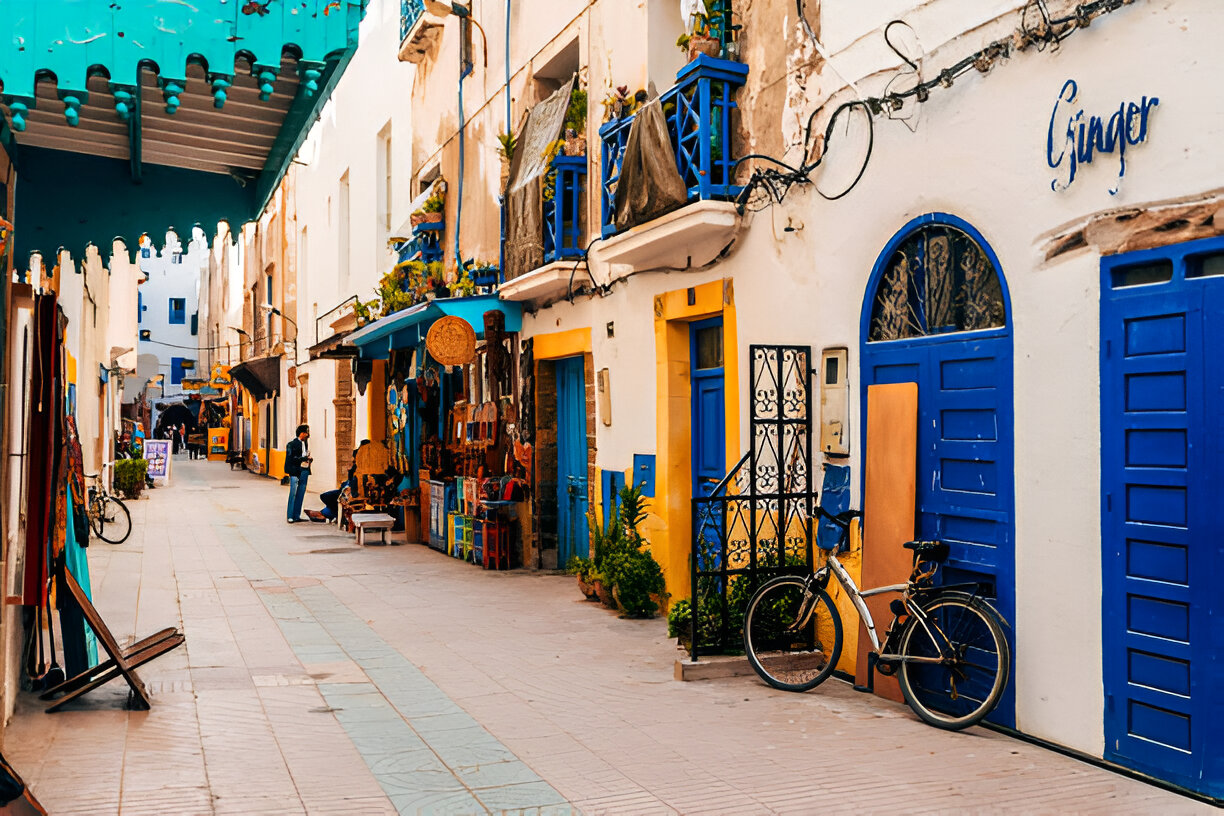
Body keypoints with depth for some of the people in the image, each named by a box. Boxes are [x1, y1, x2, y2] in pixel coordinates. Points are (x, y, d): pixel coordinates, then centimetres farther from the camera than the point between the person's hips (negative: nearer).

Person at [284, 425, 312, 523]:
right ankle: (290, 517, 0)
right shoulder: (292, 444, -7)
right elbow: (290, 458, -12)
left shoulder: (305, 443, 15)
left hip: (304, 471, 7)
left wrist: (309, 459, 1)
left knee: (301, 494, 8)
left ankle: (297, 516, 15)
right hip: (295, 471, -7)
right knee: (293, 494, -4)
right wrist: (303, 459, -17)